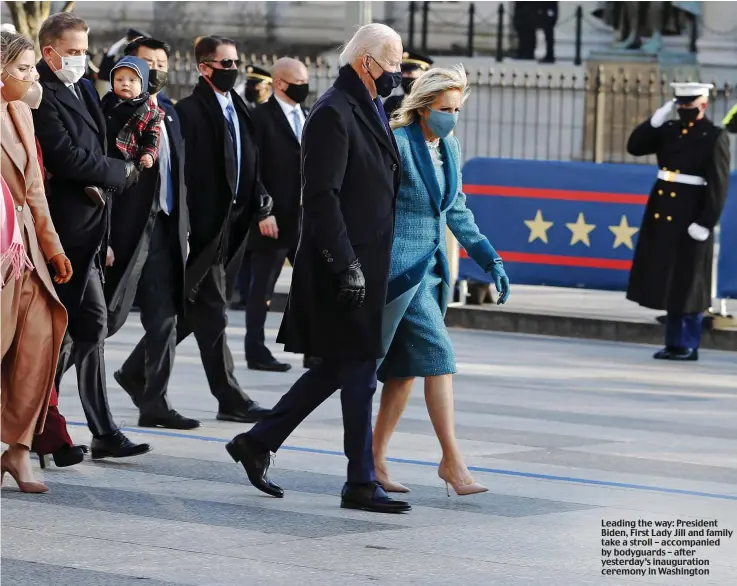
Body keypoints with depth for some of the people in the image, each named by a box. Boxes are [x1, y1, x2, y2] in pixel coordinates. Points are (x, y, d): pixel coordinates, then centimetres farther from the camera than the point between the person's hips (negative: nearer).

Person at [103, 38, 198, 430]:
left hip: (164, 231, 7)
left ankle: (154, 403, 14)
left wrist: (182, 231, 16)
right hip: (127, 229, -7)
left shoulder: (169, 114, 18)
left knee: (164, 321, 5)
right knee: (110, 316, -5)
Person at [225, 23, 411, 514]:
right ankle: (361, 483, 3)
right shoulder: (334, 113, -14)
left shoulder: (370, 110, 16)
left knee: (340, 367, 14)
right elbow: (322, 196, -20)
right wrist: (347, 265, -23)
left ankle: (258, 443, 22)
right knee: (358, 371, -4)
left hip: (365, 261, 10)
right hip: (344, 261, -10)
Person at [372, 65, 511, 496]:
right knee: (440, 357, -12)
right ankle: (452, 460, -8)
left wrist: (490, 259, 12)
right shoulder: (398, 144, -13)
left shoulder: (450, 148, 12)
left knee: (407, 368, 9)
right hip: (400, 265, -8)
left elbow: (456, 210, 19)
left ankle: (376, 460, 15)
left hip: (430, 268, 8)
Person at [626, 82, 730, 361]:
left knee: (687, 283, -2)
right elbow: (635, 147, 9)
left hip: (690, 218, -6)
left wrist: (705, 223, -17)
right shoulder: (668, 131, 12)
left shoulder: (715, 137, -6)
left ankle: (688, 345, 5)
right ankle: (675, 342, 18)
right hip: (662, 214, 6)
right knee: (667, 280, 10)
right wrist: (655, 121, -3)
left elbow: (718, 185, -11)